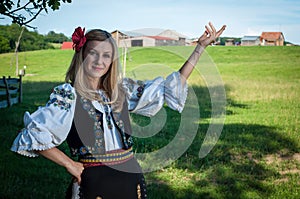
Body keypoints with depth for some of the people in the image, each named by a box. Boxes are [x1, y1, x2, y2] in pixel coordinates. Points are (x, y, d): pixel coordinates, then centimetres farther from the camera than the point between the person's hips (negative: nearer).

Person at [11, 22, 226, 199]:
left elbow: (171, 87, 8)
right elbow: (33, 135, -13)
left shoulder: (122, 90, 5)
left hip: (131, 178, 4)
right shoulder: (68, 94, -8)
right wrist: (69, 164, -10)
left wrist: (201, 47, 7)